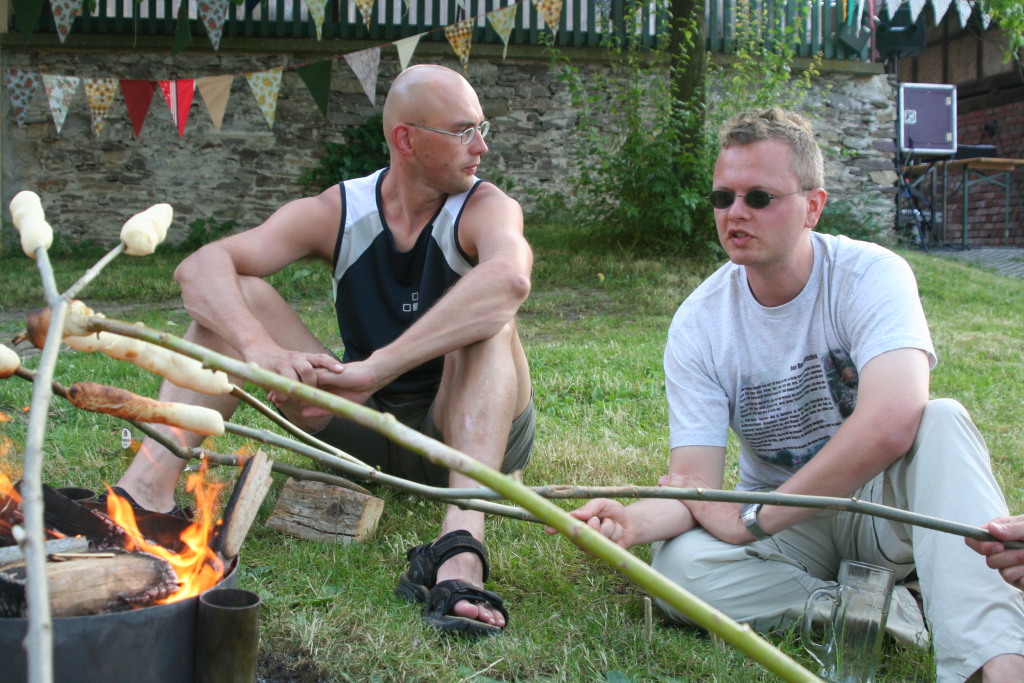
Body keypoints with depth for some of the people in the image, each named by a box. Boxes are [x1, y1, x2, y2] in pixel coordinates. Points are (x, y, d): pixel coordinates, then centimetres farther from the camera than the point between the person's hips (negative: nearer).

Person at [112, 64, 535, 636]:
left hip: (469, 433, -2)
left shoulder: (484, 207, -13)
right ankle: (148, 489, -28)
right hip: (362, 429, 3)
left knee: (488, 317, -32)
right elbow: (201, 267, -19)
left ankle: (461, 545, -50)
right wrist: (263, 350, -40)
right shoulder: (337, 213, -5)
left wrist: (376, 369, -45)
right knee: (232, 297, -10)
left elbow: (510, 278, -39)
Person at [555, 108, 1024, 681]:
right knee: (679, 564, -27)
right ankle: (877, 609, -21)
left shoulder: (870, 274, -17)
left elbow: (889, 425, -34)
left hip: (880, 504, -2)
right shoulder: (699, 323, -8)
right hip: (782, 525, 2)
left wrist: (753, 519, -27)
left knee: (942, 421, -32)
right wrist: (637, 519, -36)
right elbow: (693, 481, -12)